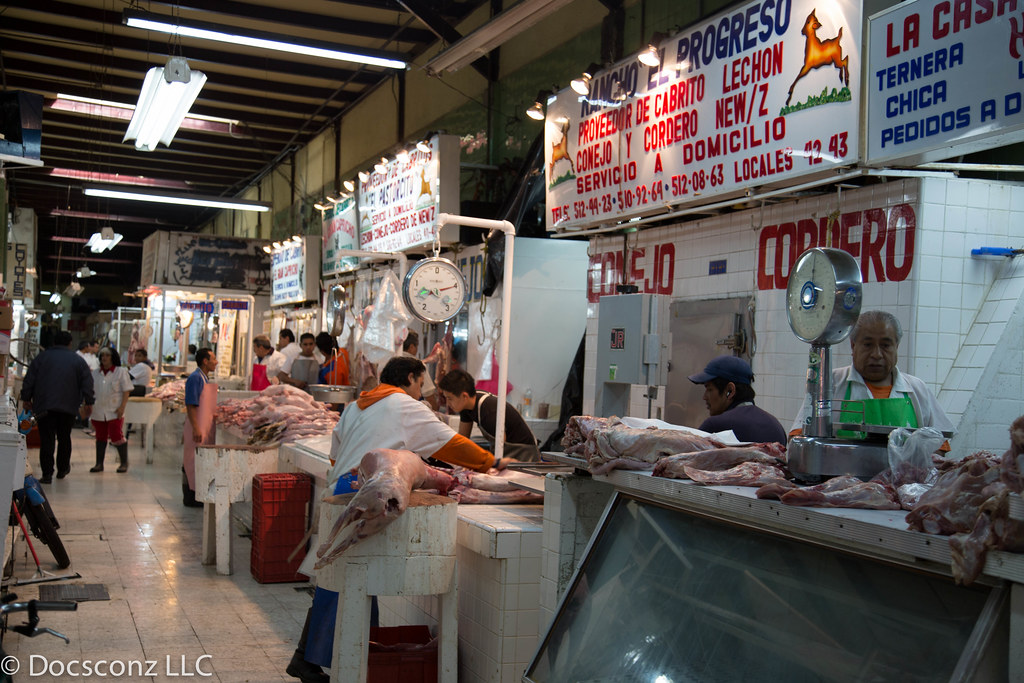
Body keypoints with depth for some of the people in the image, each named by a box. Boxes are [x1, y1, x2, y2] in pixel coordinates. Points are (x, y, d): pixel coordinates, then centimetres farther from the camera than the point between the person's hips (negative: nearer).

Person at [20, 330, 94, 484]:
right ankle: (62, 470, 22)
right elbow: (87, 384, 3)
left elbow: (28, 381, 6)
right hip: (68, 408, 1)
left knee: (46, 440, -3)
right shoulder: (78, 360, 5)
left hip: (44, 406, -1)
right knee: (64, 438, 14)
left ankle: (47, 474, -9)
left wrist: (26, 399, 14)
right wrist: (88, 403, 9)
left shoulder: (41, 357, 6)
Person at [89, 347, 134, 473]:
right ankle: (99, 464, 19)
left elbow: (126, 391, -5)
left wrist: (122, 406, -14)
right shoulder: (95, 373, 12)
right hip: (99, 411, 5)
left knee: (117, 437, -8)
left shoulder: (121, 372, -2)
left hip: (114, 412, -5)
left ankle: (124, 463, 4)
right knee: (100, 437, 12)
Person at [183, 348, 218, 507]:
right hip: (198, 428, -10)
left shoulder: (206, 378, 16)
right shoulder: (195, 378, -14)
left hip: (207, 427, 10)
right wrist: (195, 428, -23)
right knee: (194, 461, -5)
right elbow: (191, 405, -19)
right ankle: (191, 498, 0)